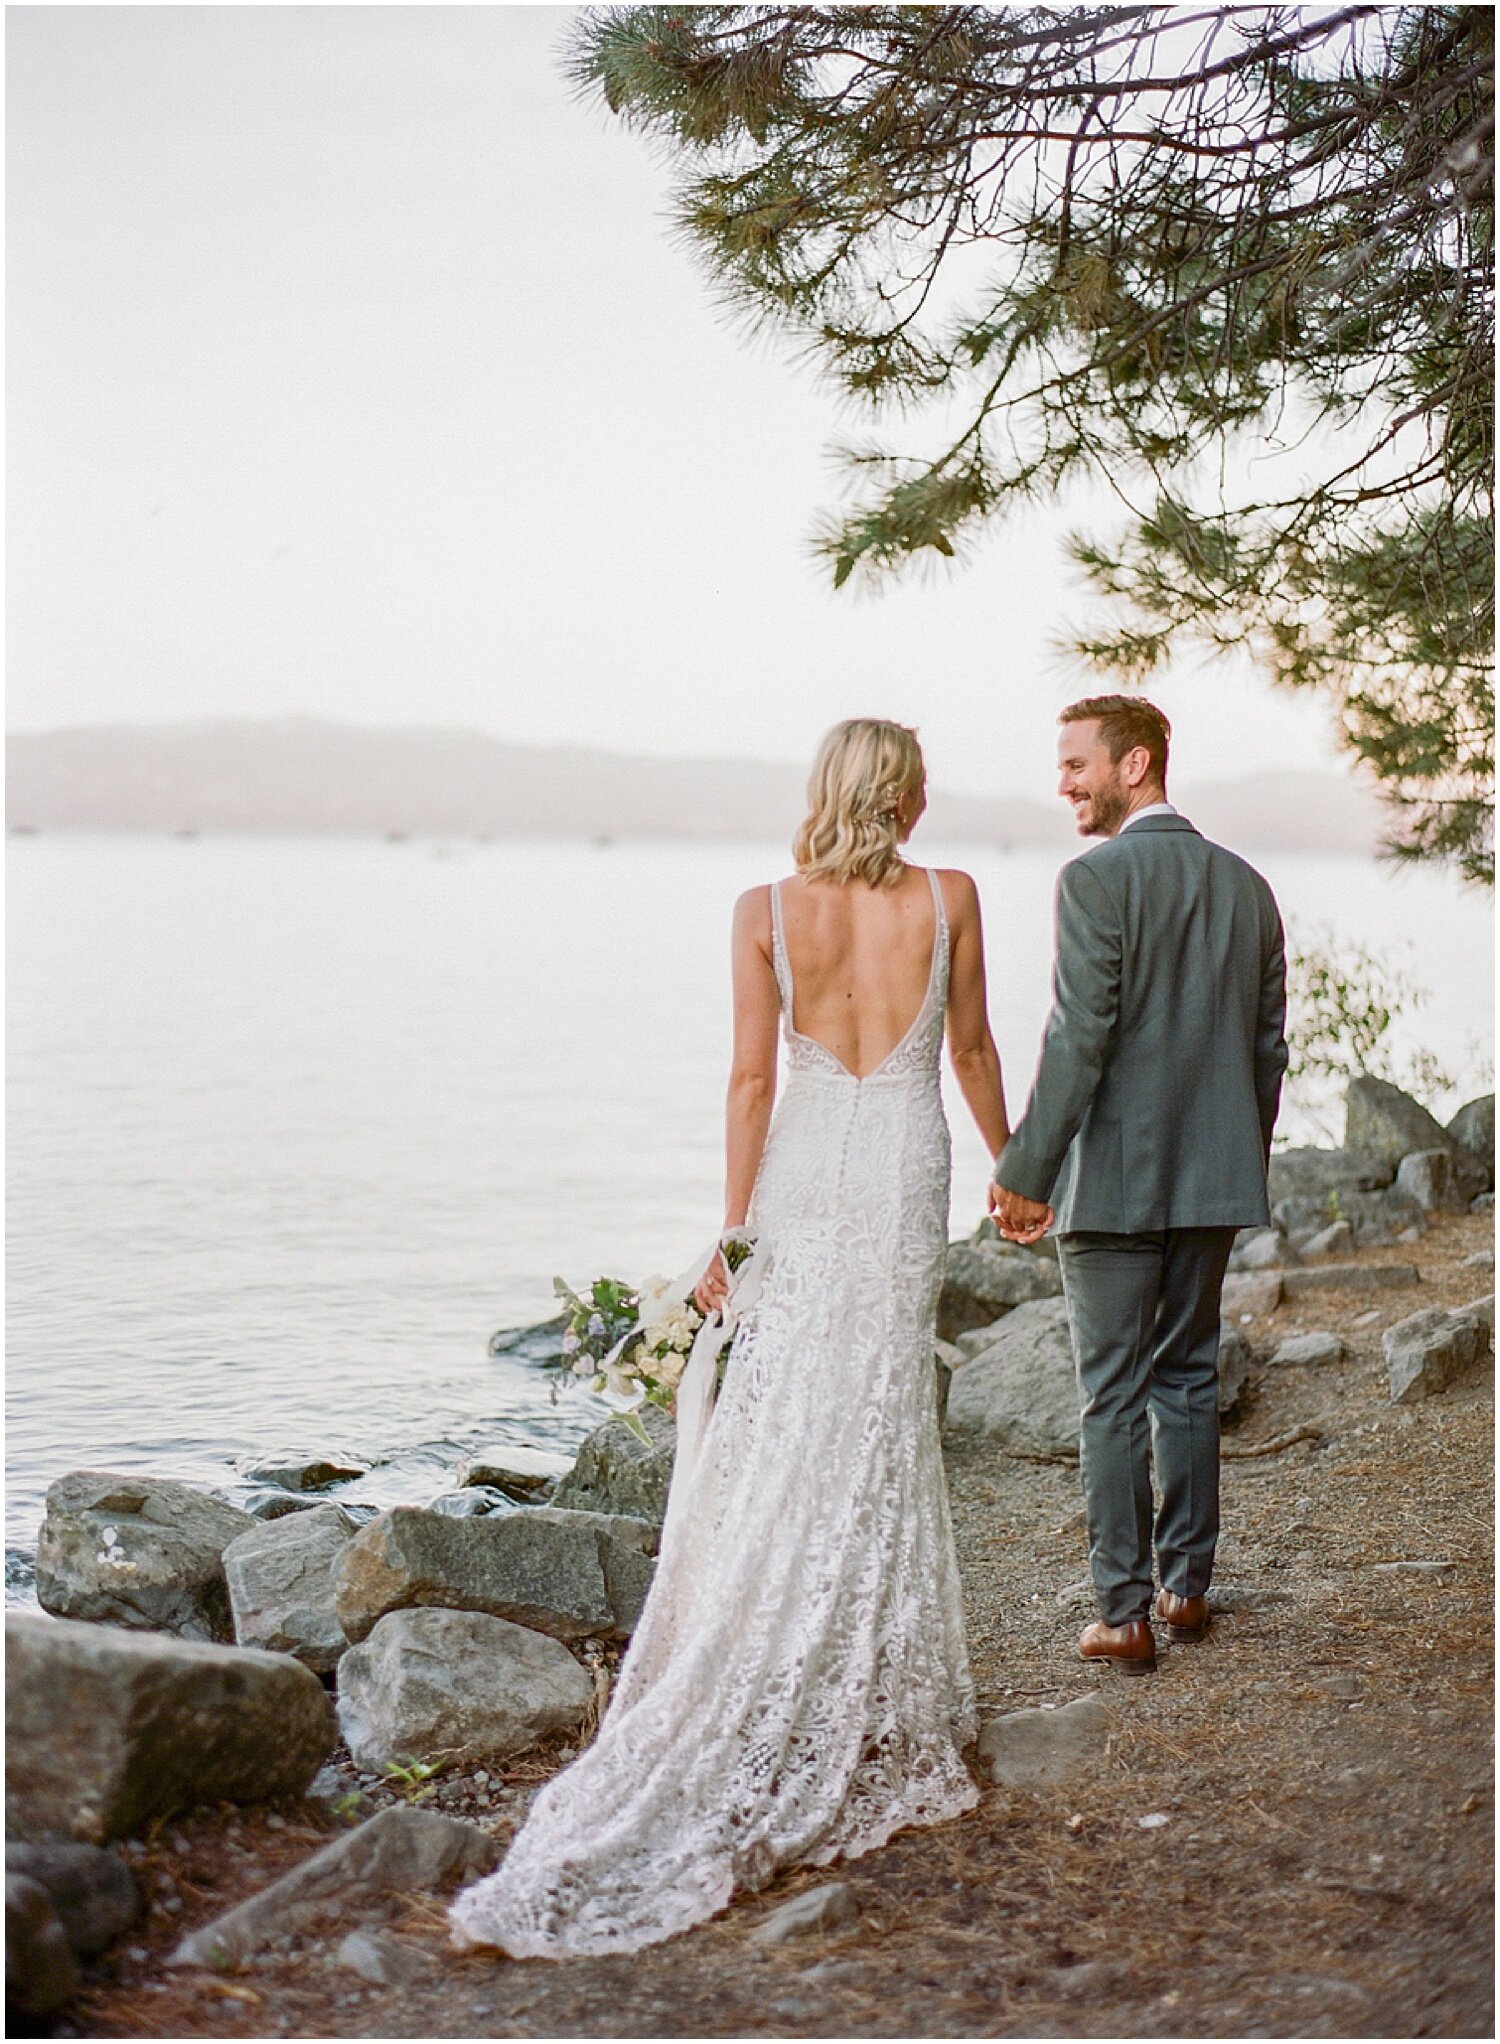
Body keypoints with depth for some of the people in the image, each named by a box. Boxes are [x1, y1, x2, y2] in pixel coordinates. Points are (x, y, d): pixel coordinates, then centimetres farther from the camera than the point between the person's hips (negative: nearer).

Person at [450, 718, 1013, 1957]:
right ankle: (854, 1712, 11)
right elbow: (971, 1051, 7)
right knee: (872, 1434, 4)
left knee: (784, 1434, 7)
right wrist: (1013, 1161, 23)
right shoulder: (949, 899, -3)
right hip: (903, 1171, -1)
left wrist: (733, 1228, 1)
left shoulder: (765, 913, -2)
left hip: (801, 1171, 1)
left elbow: (753, 1076, -3)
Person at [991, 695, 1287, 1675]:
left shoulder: (1097, 880, -13)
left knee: (1115, 1400, 1)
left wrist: (1026, 1171, -13)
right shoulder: (1247, 885, 8)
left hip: (1115, 1180, -6)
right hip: (1214, 1184, 6)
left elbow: (1079, 1039, -18)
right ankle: (1187, 1586, 24)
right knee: (1190, 1382, 17)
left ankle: (1124, 1614, 4)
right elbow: (1269, 1046, 12)